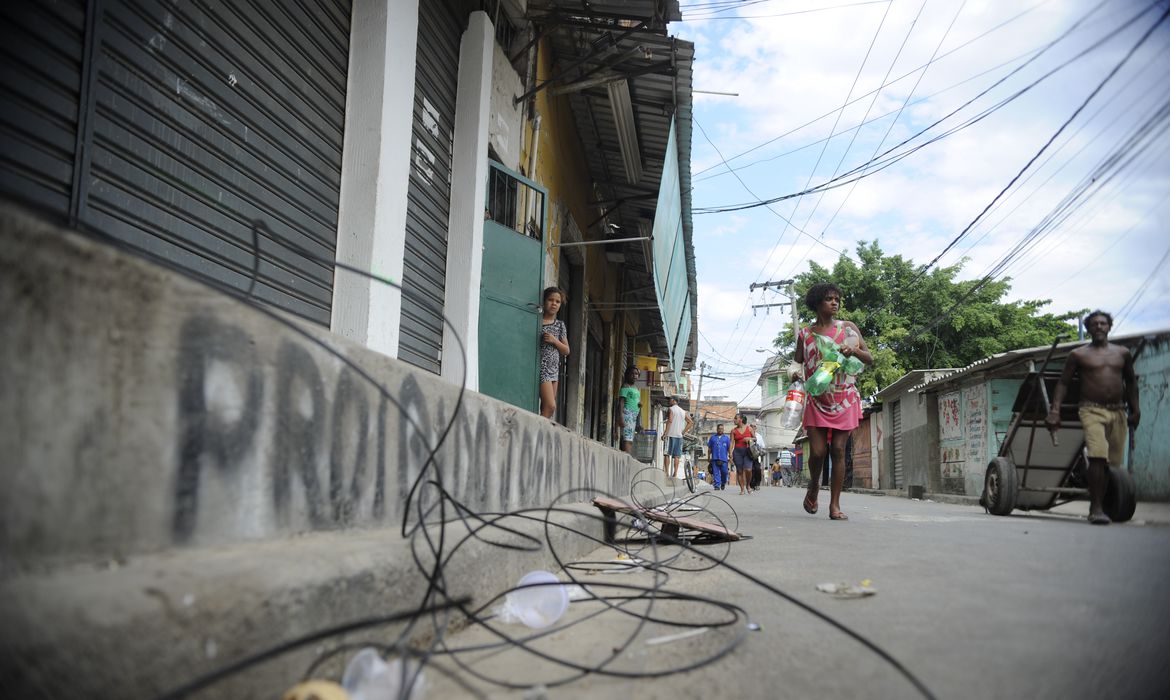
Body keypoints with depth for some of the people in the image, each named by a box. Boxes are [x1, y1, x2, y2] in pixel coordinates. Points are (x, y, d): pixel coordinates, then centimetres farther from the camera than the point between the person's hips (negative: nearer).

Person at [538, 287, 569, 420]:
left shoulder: (560, 325, 12)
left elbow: (566, 351, 13)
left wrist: (555, 341, -2)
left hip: (554, 369, 6)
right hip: (541, 367, -6)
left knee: (546, 408, 2)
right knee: (550, 407, -16)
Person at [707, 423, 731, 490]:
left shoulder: (726, 438, 12)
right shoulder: (712, 437, 14)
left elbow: (729, 447, 7)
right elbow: (709, 448, 15)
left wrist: (730, 454, -6)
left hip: (723, 458, 0)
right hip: (714, 458, 0)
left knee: (724, 472, -3)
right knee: (716, 473, -4)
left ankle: (723, 483, 21)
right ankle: (717, 485, -4)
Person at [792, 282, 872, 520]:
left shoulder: (849, 327, 6)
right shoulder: (805, 334, 6)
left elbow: (869, 359, 5)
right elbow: (797, 364, 12)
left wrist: (853, 351, -15)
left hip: (845, 399, 0)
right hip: (817, 400, 0)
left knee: (838, 450, -3)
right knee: (817, 451, -7)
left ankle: (835, 505, 2)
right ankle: (814, 486, 24)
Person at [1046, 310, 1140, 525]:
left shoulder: (1123, 353, 14)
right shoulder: (1079, 354, 5)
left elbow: (1131, 381, 24)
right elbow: (1063, 383, 5)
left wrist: (1135, 409, 16)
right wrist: (1054, 412, -5)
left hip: (1118, 412, 4)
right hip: (1092, 410, -4)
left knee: (1112, 462, 4)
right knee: (1098, 456, -21)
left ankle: (1099, 506, 15)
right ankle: (1096, 508, -18)